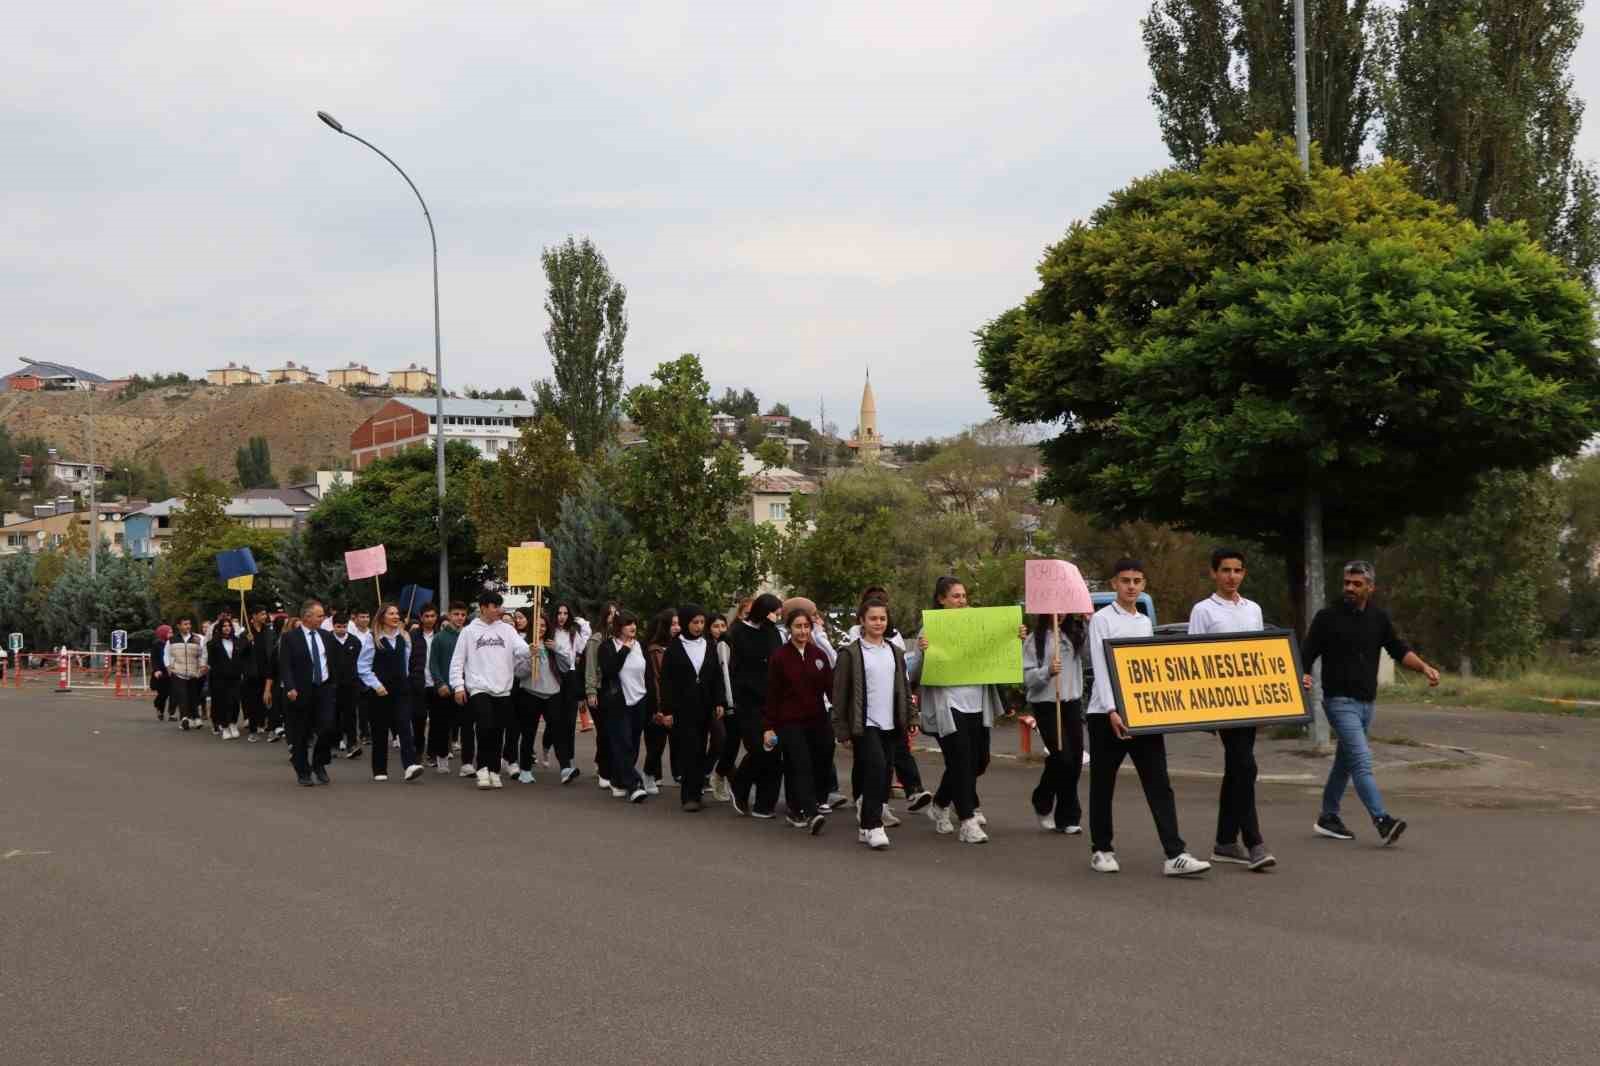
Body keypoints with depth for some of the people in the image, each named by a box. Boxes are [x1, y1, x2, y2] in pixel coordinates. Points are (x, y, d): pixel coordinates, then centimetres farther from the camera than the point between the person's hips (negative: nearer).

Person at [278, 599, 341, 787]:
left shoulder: (326, 636, 10)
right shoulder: (290, 637, -5)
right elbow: (284, 666, -11)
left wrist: (334, 684, 10)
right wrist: (290, 688, -22)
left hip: (324, 688, 4)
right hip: (301, 692, -4)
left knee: (329, 727, -9)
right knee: (301, 734, 4)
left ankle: (319, 764, 13)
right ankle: (303, 772, 18)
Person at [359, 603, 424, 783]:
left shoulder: (404, 637, 9)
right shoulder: (373, 639, -4)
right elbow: (362, 666, -5)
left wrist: (405, 677, 11)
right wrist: (376, 685, -12)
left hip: (401, 689, 2)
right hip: (379, 692, -2)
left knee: (404, 726, -13)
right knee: (380, 731, 5)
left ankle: (411, 765, -24)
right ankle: (379, 770, 16)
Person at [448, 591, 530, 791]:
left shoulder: (507, 629, 9)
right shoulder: (469, 631, 3)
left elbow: (522, 649, -4)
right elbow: (457, 661, 4)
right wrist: (458, 686, -4)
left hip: (503, 690, 3)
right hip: (479, 688, -3)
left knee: (497, 732, 6)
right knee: (485, 727, -17)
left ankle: (493, 771, 16)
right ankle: (483, 769, -4)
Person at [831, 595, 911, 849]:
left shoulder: (896, 652, 14)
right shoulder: (851, 652, -3)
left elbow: (904, 688, 17)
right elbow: (840, 693, -5)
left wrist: (909, 721, 10)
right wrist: (842, 730, -8)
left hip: (890, 724, 6)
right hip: (865, 724, -6)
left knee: (884, 774, 6)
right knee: (876, 767, -20)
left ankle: (867, 825, 16)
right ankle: (873, 826, -17)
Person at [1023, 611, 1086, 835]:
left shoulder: (1075, 633, 9)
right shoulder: (1034, 640, -2)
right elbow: (1026, 677, -7)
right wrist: (1047, 671, -23)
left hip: (1072, 702, 4)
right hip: (1046, 705, -4)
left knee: (1074, 760, 3)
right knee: (1061, 756, -12)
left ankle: (1068, 818, 15)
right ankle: (1043, 803, 14)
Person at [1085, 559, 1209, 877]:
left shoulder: (1145, 622, 15)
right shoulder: (1102, 619, -3)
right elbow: (1100, 668, -11)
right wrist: (1112, 711, -21)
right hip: (1107, 714, -5)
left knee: (1159, 784, -4)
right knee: (1103, 784, 5)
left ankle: (1175, 855, -9)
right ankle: (1101, 850, 19)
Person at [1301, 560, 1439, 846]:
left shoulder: (1379, 618, 9)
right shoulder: (1328, 617, -6)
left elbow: (1399, 650, 9)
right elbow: (1307, 654, -6)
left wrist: (1424, 667, -8)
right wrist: (1304, 676, -26)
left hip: (1367, 702, 6)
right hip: (1339, 701, -6)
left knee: (1346, 761, 15)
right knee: (1362, 760, -17)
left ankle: (1328, 817, 26)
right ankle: (1382, 820, -25)